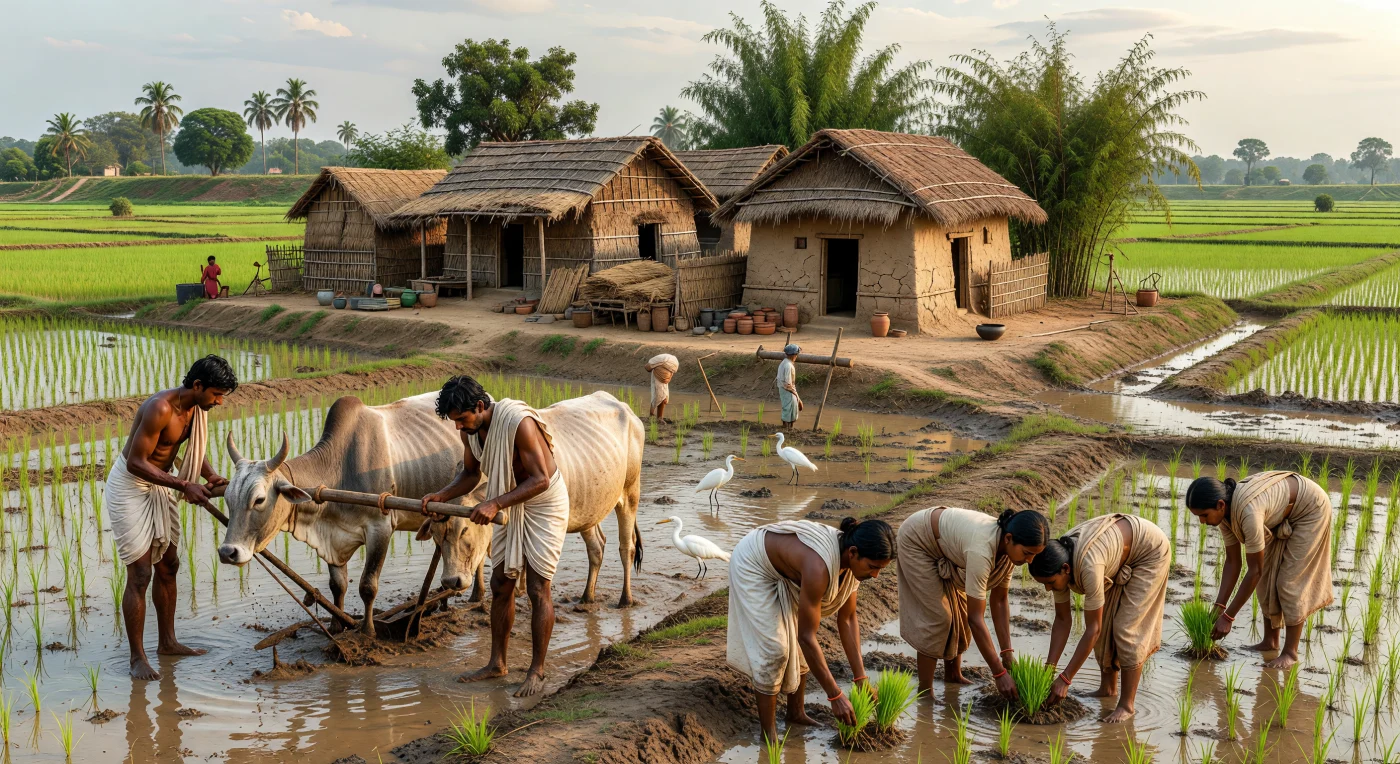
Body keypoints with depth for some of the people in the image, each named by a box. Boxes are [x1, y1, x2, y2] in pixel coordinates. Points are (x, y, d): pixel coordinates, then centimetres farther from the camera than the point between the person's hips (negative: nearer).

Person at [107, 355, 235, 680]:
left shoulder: (196, 407, -3)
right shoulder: (160, 409, -29)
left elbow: (194, 448, 12)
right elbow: (136, 462, -27)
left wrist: (212, 476, -7)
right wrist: (183, 486, -29)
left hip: (159, 488, 9)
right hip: (129, 487, -9)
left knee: (168, 565, 15)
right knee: (140, 573, -8)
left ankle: (167, 641, 28)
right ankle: (137, 658, 1)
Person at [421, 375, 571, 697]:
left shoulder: (519, 423, -31)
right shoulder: (470, 429, -6)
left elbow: (540, 479, -30)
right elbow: (470, 474, 9)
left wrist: (495, 504, -37)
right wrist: (441, 496, -9)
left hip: (544, 506, -7)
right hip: (510, 506, 8)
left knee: (538, 589, -6)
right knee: (501, 585, 10)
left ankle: (537, 671, 4)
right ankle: (497, 663, 22)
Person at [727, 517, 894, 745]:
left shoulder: (852, 560, -18)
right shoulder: (819, 567, -41)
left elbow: (847, 619, -5)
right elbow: (807, 637, -35)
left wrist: (861, 678, -7)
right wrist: (835, 696, -30)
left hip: (783, 571, 8)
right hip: (752, 566, -8)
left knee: (797, 644, 8)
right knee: (773, 648, -10)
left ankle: (796, 713, 24)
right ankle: (769, 734, 0)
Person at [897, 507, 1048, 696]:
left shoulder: (1009, 547, -19)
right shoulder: (982, 550, -42)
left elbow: (999, 600, -7)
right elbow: (975, 618, -38)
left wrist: (1007, 654, -12)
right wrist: (999, 673, -34)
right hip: (917, 541, -7)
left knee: (961, 608, 8)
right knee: (936, 616, -11)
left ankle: (953, 674, 26)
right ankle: (924, 693, -2)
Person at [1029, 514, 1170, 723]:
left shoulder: (1088, 567, -40)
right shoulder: (1058, 564, -18)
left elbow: (1092, 630, -34)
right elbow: (1062, 620, -8)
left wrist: (1065, 679, -31)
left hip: (1151, 551, -7)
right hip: (1121, 557, 7)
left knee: (1127, 627, -12)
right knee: (1105, 621, 4)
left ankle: (1127, 705, -6)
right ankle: (1107, 688, 19)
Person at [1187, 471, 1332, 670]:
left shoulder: (1248, 513, -40)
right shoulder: (1224, 511, -16)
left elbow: (1254, 571, -33)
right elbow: (1232, 562, -6)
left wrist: (1228, 617, -29)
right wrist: (1219, 606, -11)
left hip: (1311, 510, -8)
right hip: (1285, 514, 8)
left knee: (1290, 580, -9)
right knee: (1267, 577, 6)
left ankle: (1291, 652, -2)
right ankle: (1270, 641, 16)